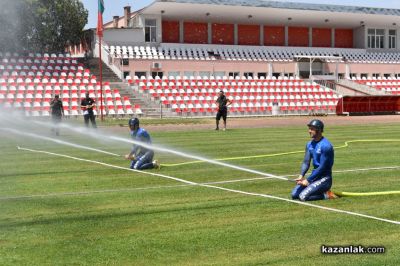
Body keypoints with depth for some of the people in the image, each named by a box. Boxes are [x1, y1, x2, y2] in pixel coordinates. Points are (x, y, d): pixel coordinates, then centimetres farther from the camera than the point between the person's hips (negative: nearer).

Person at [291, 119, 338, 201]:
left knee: (303, 196, -22)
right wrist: (301, 175, -12)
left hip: (324, 178, -8)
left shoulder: (325, 145, -18)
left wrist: (308, 180, -19)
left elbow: (322, 167, -19)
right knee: (294, 194, -1)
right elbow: (306, 162, 6)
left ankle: (326, 195, -3)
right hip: (315, 175, 8)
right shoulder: (310, 144, 8)